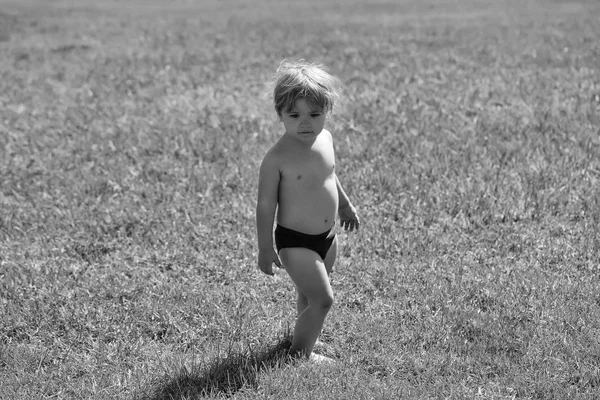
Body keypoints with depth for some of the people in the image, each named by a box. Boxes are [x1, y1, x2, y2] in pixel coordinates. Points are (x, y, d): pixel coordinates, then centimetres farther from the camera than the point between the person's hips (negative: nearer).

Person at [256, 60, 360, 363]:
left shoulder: (325, 139, -1)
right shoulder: (277, 158, -23)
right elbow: (265, 204, -17)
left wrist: (345, 205, 30)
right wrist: (265, 248, -14)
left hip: (326, 236, 7)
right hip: (295, 241, -7)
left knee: (310, 294, 24)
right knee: (322, 298, -8)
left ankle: (305, 334, 45)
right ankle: (300, 352, 8)